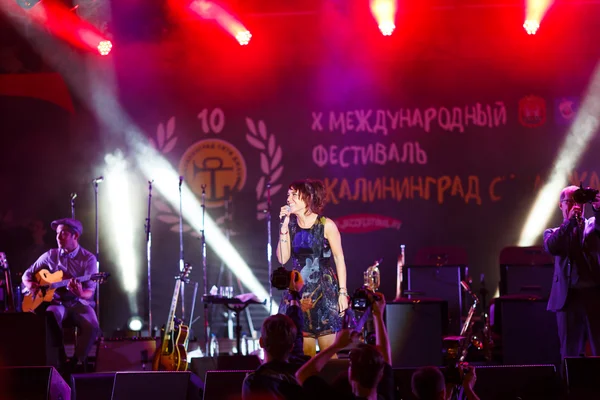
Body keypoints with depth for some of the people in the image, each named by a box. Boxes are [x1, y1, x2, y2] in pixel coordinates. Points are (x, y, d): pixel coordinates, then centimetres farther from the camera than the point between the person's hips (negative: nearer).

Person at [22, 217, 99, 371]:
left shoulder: (88, 259, -4)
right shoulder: (50, 255, 5)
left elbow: (89, 292, -11)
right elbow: (27, 274, 15)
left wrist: (80, 293, -35)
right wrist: (29, 285, -8)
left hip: (80, 303, -1)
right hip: (57, 302, 1)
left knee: (92, 327, -31)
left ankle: (76, 361, -9)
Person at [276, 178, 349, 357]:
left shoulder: (326, 225, -8)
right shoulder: (291, 224, 4)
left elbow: (339, 258, -5)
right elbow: (282, 259, -1)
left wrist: (342, 292, -9)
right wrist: (284, 227, -8)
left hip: (324, 290, -4)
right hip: (300, 291, 4)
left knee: (327, 350, -4)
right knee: (305, 352, 5)